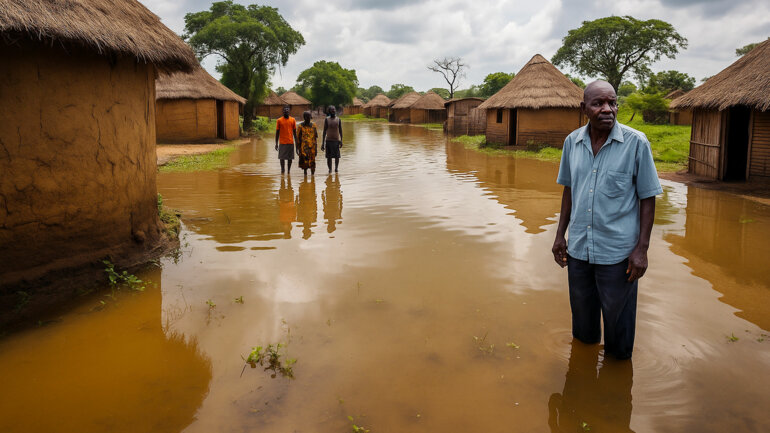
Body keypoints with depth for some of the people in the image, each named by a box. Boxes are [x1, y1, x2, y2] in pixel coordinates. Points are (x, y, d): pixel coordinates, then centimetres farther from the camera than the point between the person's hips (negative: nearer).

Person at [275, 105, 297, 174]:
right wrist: (276, 144, 1)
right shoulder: (279, 120, 2)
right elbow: (277, 132, 4)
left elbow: (294, 132, 10)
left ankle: (288, 171, 12)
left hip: (290, 142, 1)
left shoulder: (293, 120, 6)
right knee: (282, 157, -2)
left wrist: (296, 142, 7)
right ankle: (282, 170, 12)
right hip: (282, 142, -1)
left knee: (290, 158, 2)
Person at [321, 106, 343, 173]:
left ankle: (336, 168, 18)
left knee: (337, 156, 0)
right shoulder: (327, 120, 2)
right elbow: (324, 131, 3)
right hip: (328, 140, -1)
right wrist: (323, 143, -1)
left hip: (336, 140, 1)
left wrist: (341, 140, 2)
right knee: (329, 156, -1)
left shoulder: (338, 119, 5)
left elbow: (340, 131, 9)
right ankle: (330, 169, 10)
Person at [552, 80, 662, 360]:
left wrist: (642, 248, -11)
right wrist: (560, 235, 12)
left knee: (617, 319, 10)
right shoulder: (572, 142, 1)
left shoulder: (636, 143, -11)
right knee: (582, 315, 21)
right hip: (578, 248, 4)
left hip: (618, 252, -4)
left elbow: (647, 198, -7)